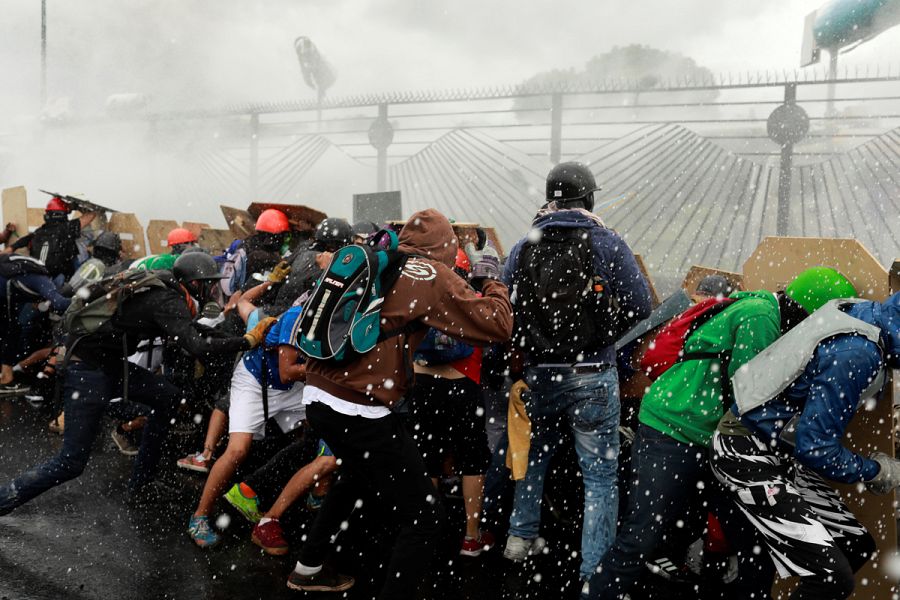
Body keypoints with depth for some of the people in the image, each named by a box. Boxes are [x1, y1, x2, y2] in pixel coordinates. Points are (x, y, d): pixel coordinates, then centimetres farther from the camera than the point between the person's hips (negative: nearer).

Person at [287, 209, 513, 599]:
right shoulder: (433, 276, -6)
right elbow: (498, 325, -6)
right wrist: (493, 280, 11)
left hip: (318, 395, 9)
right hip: (361, 412, -8)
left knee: (356, 476, 35)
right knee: (424, 516, 4)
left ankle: (308, 568, 49)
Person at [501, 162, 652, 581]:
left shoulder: (522, 248, 3)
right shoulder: (607, 243, -6)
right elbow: (638, 306, -8)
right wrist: (602, 334, 7)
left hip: (538, 374, 4)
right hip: (591, 376, -3)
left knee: (533, 454, 25)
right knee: (600, 472, 7)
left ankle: (521, 537, 37)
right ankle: (594, 571, 12)